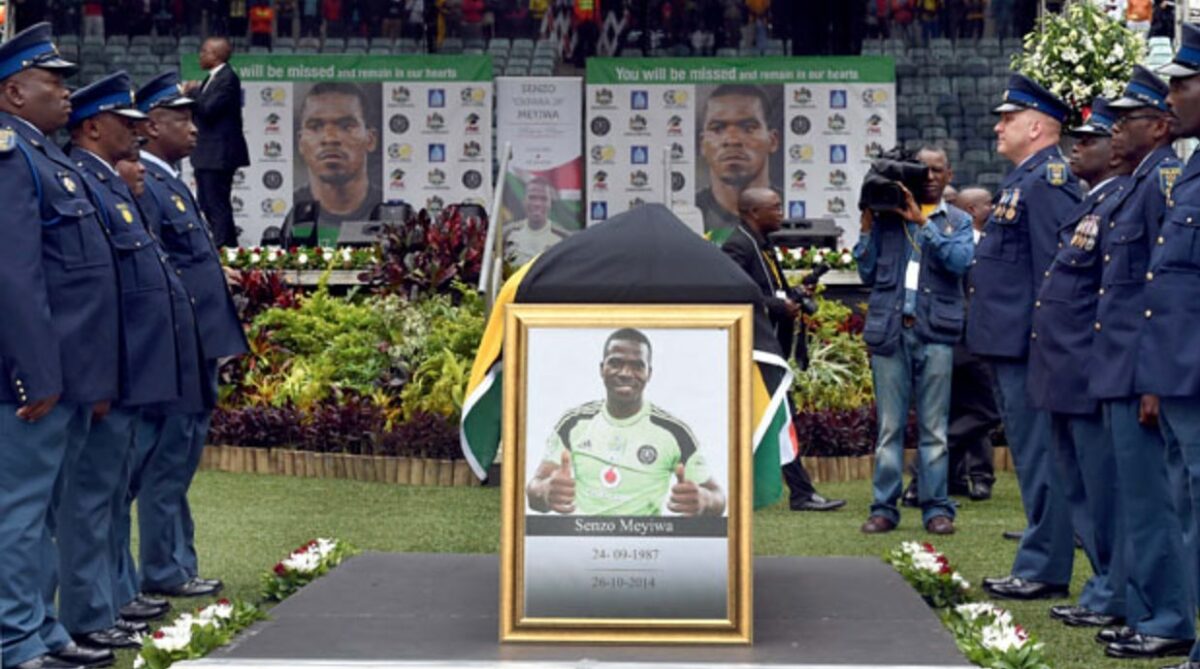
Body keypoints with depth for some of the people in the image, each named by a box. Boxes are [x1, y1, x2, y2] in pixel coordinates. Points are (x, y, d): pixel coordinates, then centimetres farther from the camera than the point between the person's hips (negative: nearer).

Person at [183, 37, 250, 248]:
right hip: (206, 154, 11)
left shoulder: (227, 78, -15)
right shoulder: (212, 78, 15)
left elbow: (208, 109, -23)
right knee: (208, 206, 15)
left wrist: (194, 91, -8)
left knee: (218, 206, -9)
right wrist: (190, 96, 0)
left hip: (219, 154, -11)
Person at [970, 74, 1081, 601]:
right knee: (1032, 457, 14)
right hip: (1009, 345, 11)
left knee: (1039, 457, -6)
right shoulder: (1024, 180, 18)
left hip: (1027, 345, -11)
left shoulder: (1048, 182, -14)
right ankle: (1039, 562, 20)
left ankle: (1044, 571, -1)